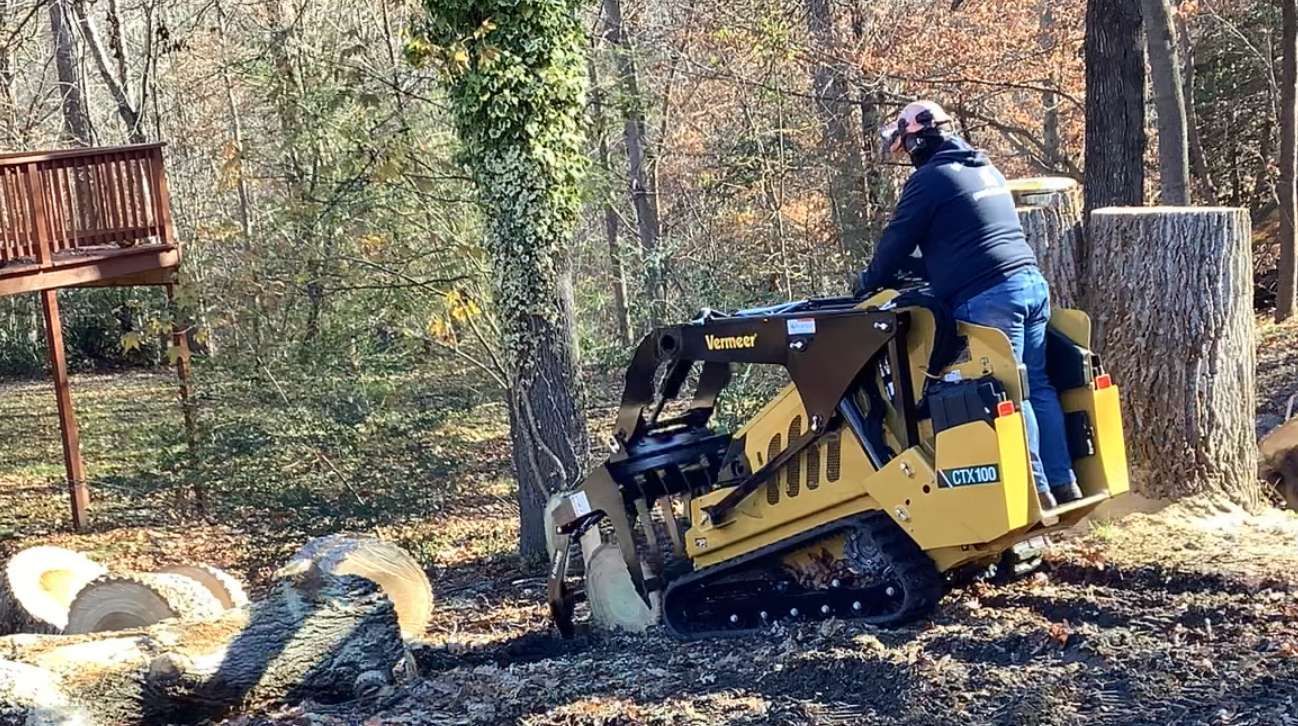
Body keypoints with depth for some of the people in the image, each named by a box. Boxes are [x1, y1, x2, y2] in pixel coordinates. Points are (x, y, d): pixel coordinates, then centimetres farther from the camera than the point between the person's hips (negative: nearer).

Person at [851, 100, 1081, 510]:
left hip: (989, 297, -9)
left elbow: (897, 241, 2)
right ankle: (1062, 482, 12)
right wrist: (919, 266, 41)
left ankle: (1036, 488, -8)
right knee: (1037, 385, 11)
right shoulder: (986, 170, 24)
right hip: (1031, 283, 9)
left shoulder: (930, 179, -4)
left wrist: (869, 282, 19)